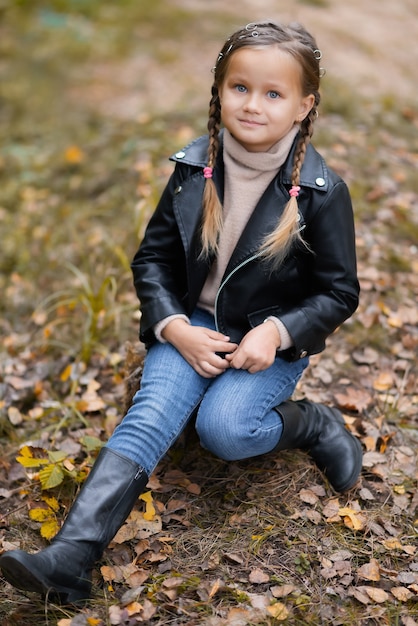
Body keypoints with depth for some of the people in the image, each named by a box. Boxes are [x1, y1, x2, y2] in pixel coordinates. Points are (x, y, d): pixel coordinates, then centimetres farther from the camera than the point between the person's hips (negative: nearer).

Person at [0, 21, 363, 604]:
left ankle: (315, 425, 2)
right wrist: (175, 327, -13)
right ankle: (70, 555, -31)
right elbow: (153, 257, 3)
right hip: (193, 326, 3)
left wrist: (277, 333, -19)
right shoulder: (194, 167, -3)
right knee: (154, 409, -23)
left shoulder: (321, 191, -11)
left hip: (273, 341, -2)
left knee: (223, 427, -28)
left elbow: (338, 292, -3)